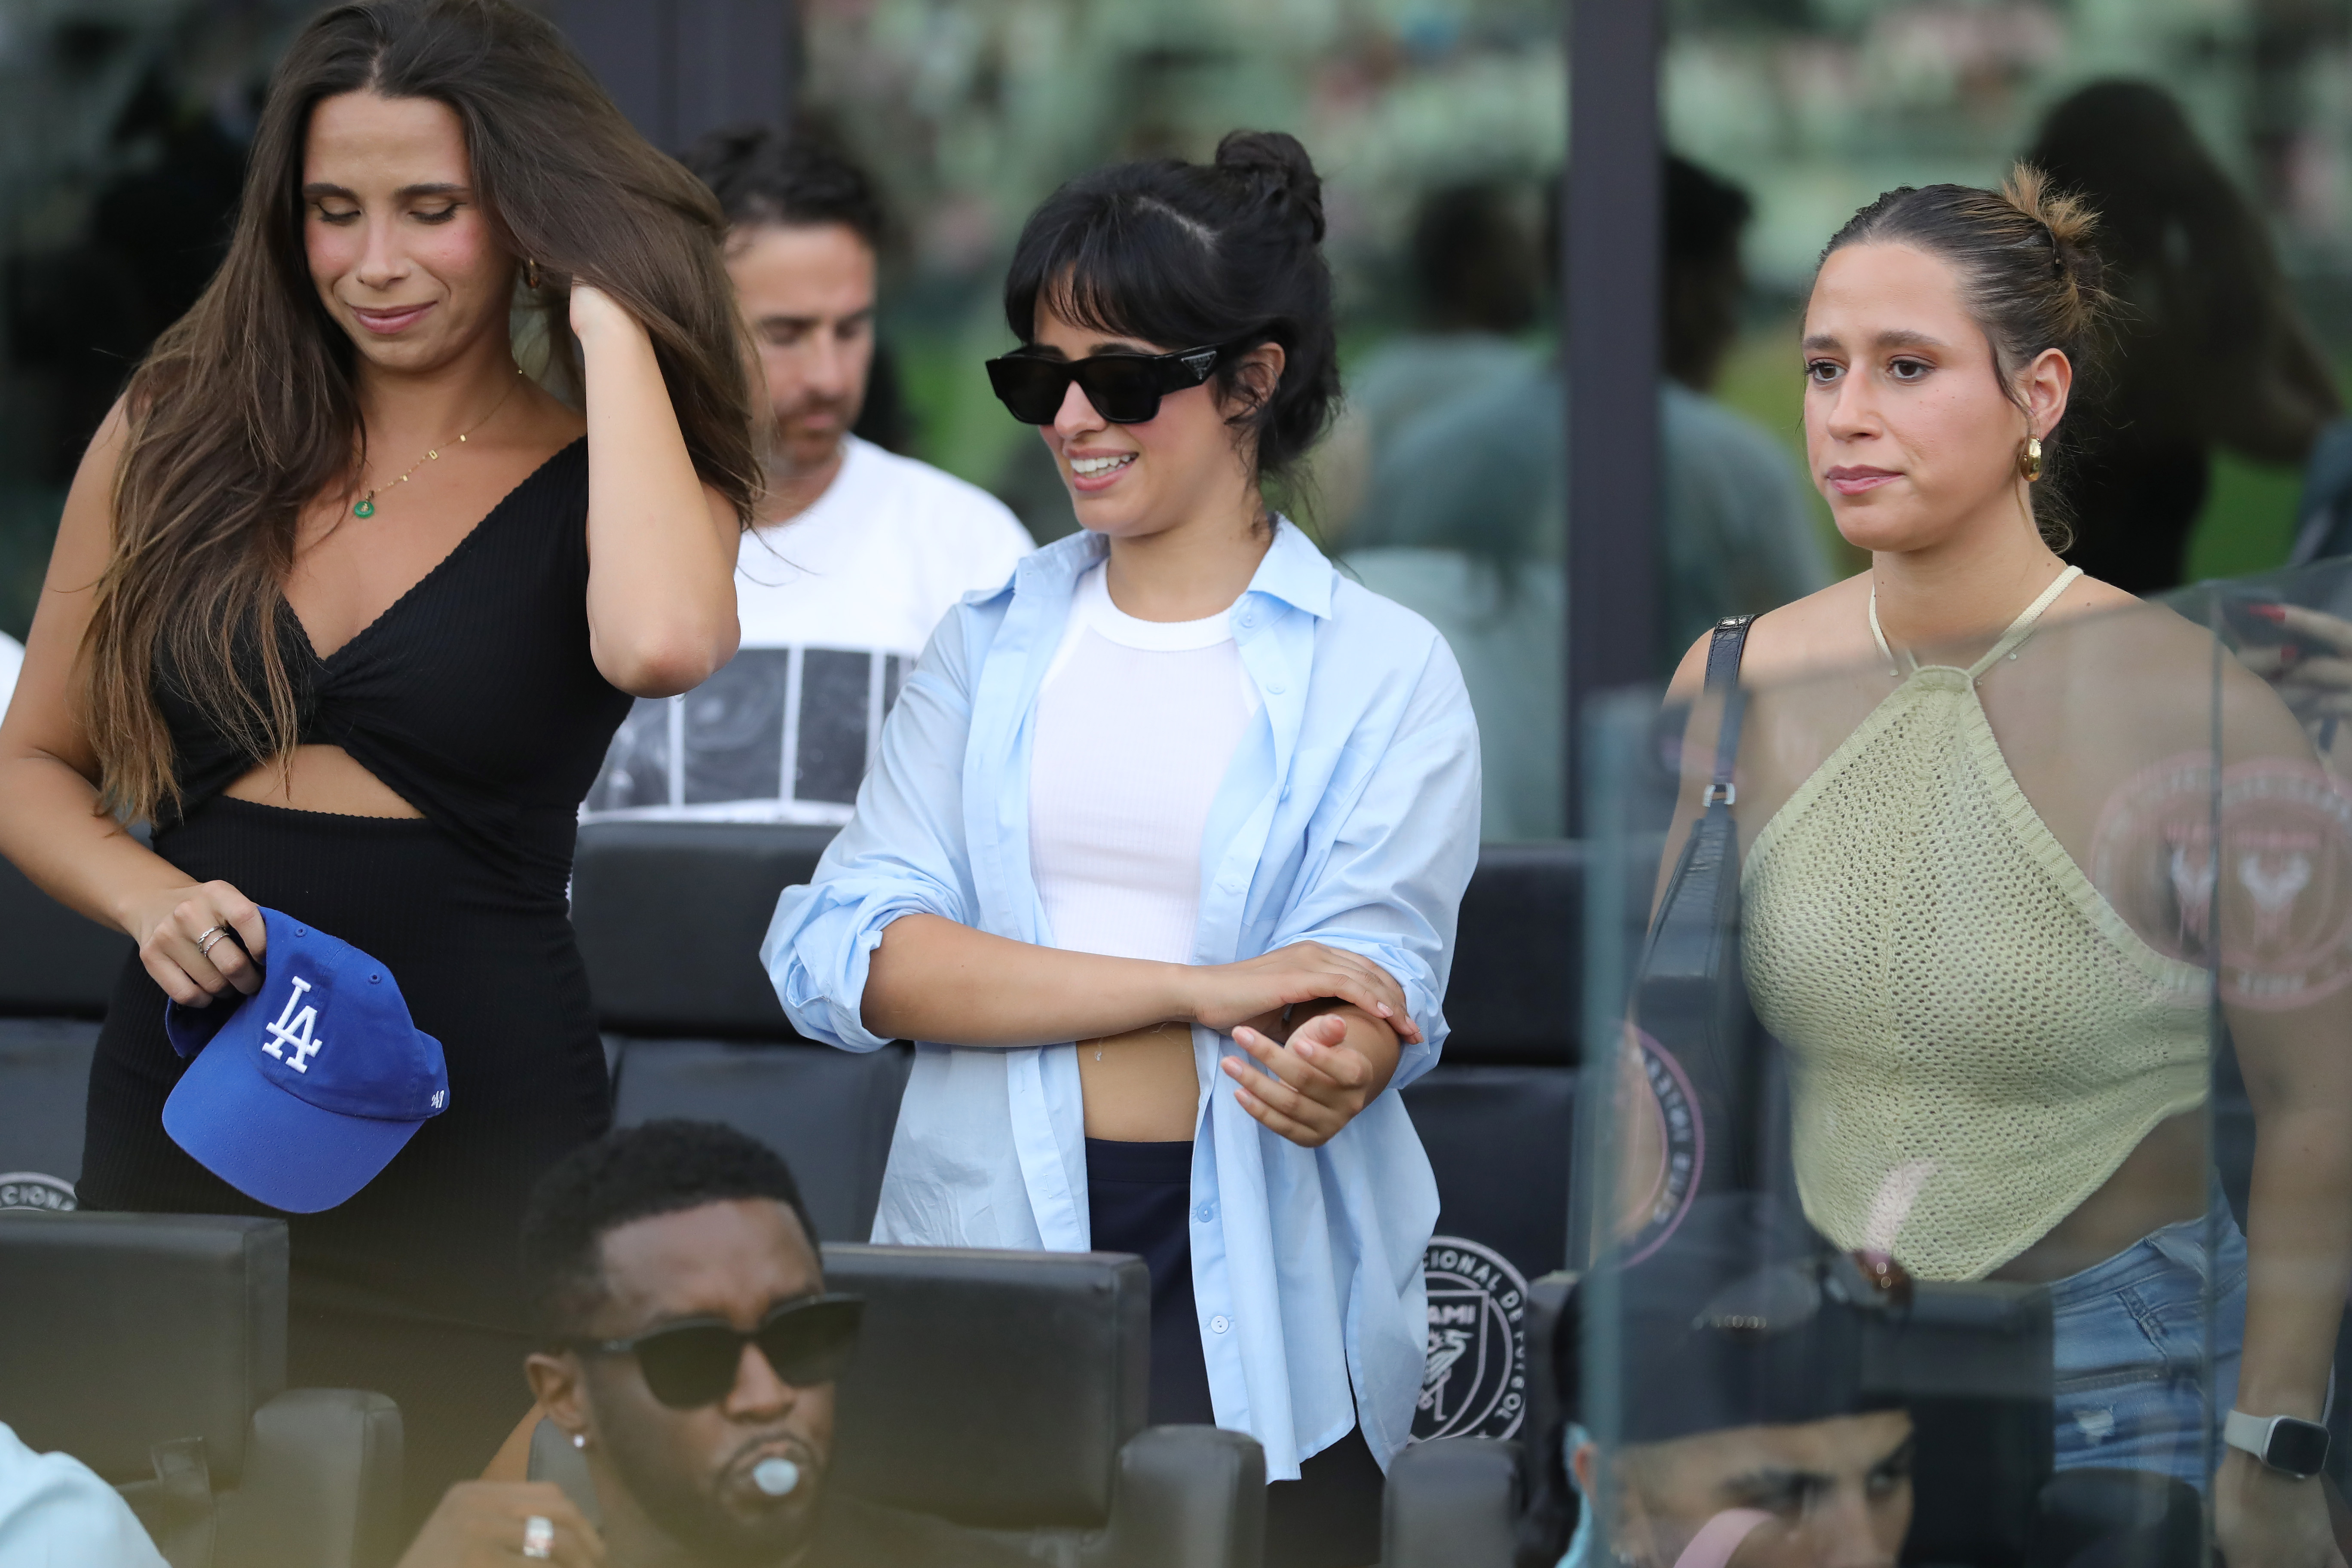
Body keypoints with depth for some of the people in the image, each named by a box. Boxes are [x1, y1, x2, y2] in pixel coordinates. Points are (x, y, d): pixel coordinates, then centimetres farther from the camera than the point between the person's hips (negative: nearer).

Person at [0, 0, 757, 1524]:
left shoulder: (609, 487, 1)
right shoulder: (177, 437, 8)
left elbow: (660, 642, -25)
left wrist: (613, 327, -13)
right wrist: (146, 897, -7)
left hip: (473, 1151, -2)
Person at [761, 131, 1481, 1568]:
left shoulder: (1385, 672, 2)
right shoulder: (994, 642, 10)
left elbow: (1376, 981, -9)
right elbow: (846, 953, -4)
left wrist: (1332, 1067, -35)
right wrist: (1204, 991, -15)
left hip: (1256, 1297, -2)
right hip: (982, 1243, 2)